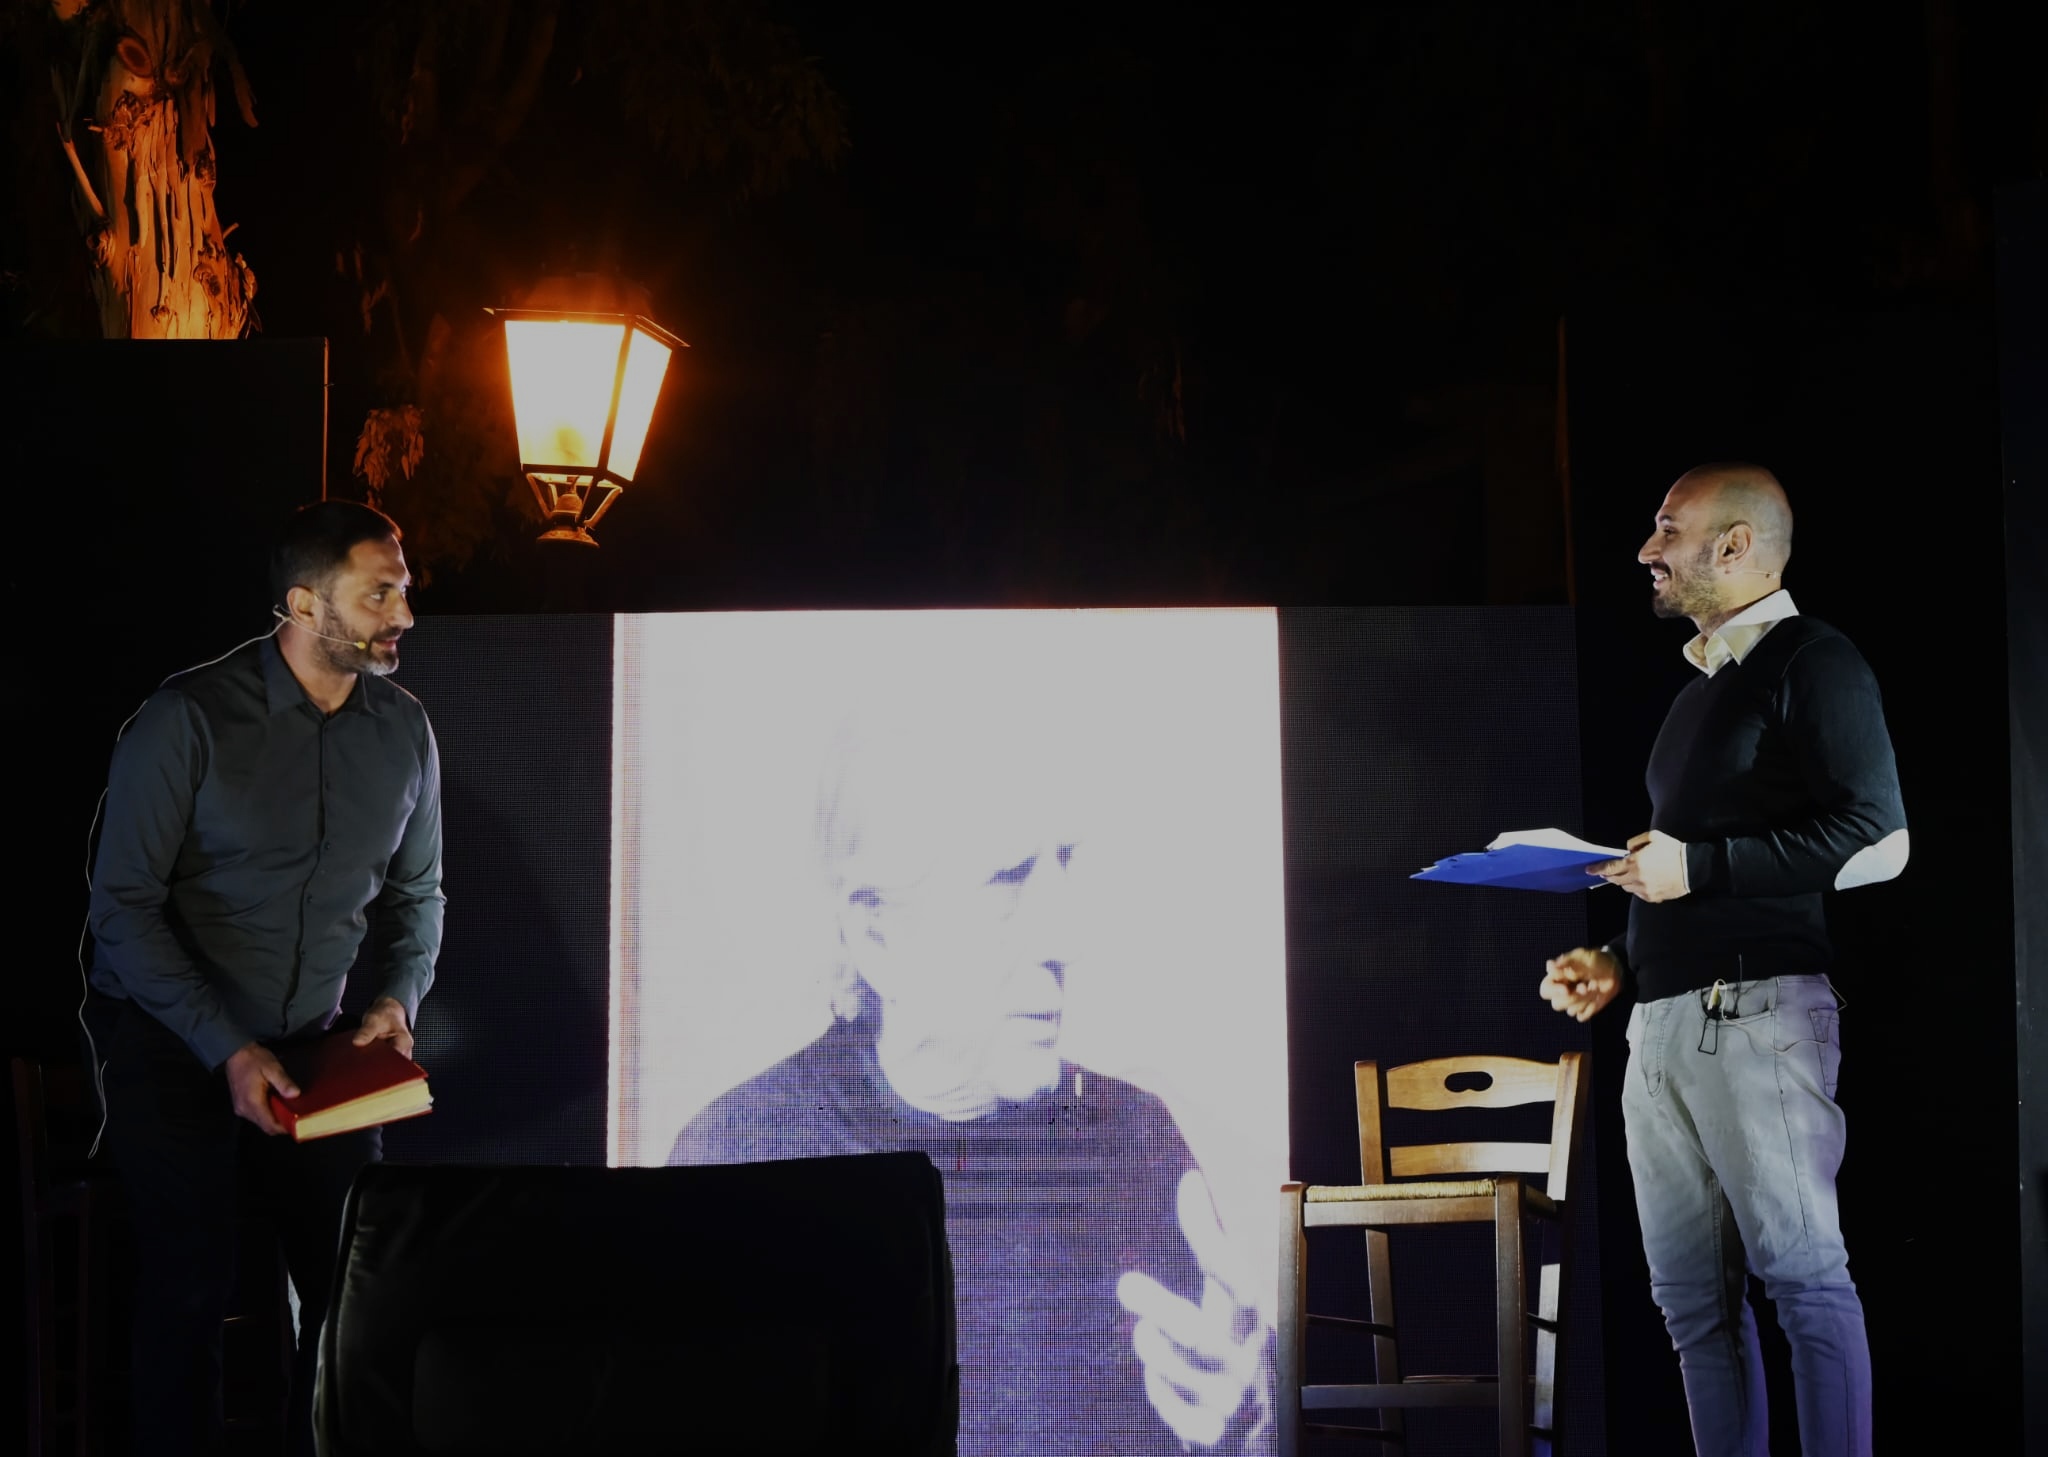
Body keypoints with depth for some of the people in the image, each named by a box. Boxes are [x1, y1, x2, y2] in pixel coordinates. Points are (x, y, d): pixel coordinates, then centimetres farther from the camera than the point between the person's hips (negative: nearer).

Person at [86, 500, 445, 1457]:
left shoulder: (403, 731, -1)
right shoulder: (189, 720, -17)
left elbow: (415, 893, 12)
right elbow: (124, 904, -16)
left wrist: (397, 999, -8)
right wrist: (228, 1051, -21)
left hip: (308, 1042, 4)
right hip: (170, 1044, -4)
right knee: (192, 1285, -7)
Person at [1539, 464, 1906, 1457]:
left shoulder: (1812, 664, -2)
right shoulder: (1696, 693, 24)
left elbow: (1877, 843, -13)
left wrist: (1693, 866, -15)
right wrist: (1617, 963, 14)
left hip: (1757, 1008, -9)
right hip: (1660, 1021, 9)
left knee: (1801, 1271, -10)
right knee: (1691, 1293, 6)